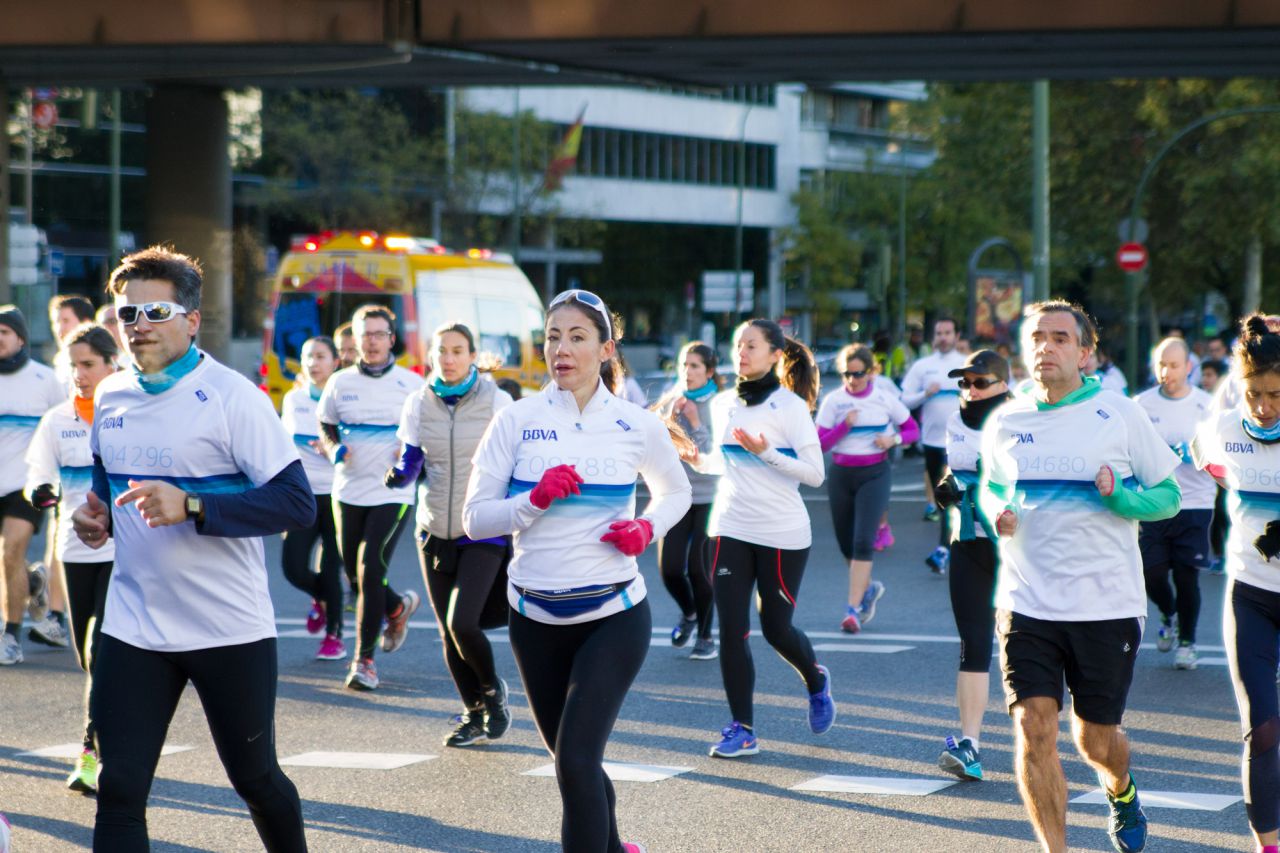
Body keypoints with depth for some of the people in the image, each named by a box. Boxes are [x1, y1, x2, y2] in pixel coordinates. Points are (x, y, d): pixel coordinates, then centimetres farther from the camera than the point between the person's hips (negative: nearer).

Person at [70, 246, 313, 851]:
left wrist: (191, 507, -29)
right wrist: (99, 517, 2)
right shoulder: (110, 398, 7)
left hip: (230, 630, -4)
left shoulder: (231, 397, -12)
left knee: (255, 778, 11)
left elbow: (296, 502, -18)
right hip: (133, 627, 5)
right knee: (119, 790, -2)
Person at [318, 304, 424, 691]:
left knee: (371, 569, -12)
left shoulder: (412, 384, 0)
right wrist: (334, 448, -3)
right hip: (349, 491, 4)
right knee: (353, 569, 10)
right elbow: (325, 424, 18)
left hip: (393, 493, -4)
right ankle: (398, 607, 42)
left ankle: (365, 659, -6)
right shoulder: (340, 382, 6)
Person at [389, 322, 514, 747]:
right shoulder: (419, 403, 2)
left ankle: (493, 690, 10)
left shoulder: (496, 401, -6)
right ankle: (475, 715, 22)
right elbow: (411, 459, 5)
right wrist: (399, 474, -16)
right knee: (449, 632, 6)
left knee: (461, 622, -17)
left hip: (484, 532, -4)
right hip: (435, 532, 4)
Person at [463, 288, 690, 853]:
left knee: (576, 760, -16)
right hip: (536, 618, 2)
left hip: (614, 616, -2)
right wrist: (537, 497, -21)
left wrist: (648, 528, -5)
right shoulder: (517, 421, -4)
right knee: (571, 760, 17)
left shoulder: (638, 426, -3)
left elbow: (675, 492, 16)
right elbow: (475, 518, -5)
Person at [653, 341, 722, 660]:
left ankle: (706, 636, 13)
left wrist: (696, 423, -17)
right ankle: (688, 613, 29)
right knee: (670, 568, -2)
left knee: (699, 568, -3)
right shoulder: (670, 403, 4)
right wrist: (670, 419, -11)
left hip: (708, 497, -3)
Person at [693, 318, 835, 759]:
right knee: (731, 631, -5)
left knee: (776, 628, 5)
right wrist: (699, 458, 1)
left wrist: (767, 453, -22)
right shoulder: (723, 404, 7)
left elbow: (815, 474, -11)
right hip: (730, 529, 4)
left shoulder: (790, 406, -8)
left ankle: (816, 681, 38)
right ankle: (742, 729, 1)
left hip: (782, 534, -4)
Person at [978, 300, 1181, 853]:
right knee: (1034, 730, -12)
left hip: (1107, 605, -2)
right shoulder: (1004, 423, 5)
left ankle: (1121, 792, 46)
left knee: (1095, 739, 10)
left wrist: (1119, 495, -18)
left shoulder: (1119, 415, -4)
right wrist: (997, 513, -1)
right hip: (1026, 602, 2)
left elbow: (1169, 496, 2)